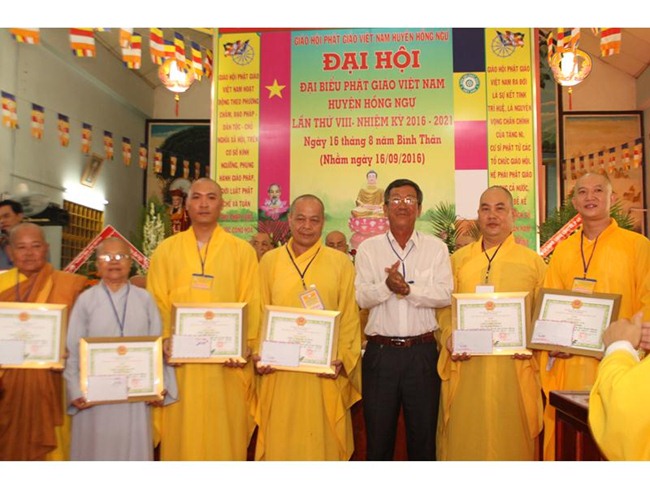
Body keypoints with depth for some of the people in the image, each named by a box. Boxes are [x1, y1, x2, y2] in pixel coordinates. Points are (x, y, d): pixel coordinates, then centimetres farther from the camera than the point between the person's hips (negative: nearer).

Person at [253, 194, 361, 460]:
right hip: (278, 370, 1)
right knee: (279, 440, 9)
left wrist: (343, 359, -8)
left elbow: (350, 317, 2)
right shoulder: (269, 261, 6)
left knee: (323, 440, 7)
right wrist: (259, 354, -4)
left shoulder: (341, 263, 2)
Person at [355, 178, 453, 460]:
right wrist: (386, 286, -22)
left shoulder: (436, 248, 6)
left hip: (423, 351, 0)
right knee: (378, 434, 10)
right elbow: (361, 297, -5)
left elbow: (445, 295, -6)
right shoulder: (368, 248, 6)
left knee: (424, 434, 11)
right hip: (381, 352, 0)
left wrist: (409, 289, -19)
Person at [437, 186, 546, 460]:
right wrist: (449, 337, -8)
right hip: (465, 368, 1)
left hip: (513, 368, -1)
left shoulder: (533, 262, 8)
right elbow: (444, 307, 9)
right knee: (464, 438, 5)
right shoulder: (458, 260, 11)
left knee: (511, 438, 5)